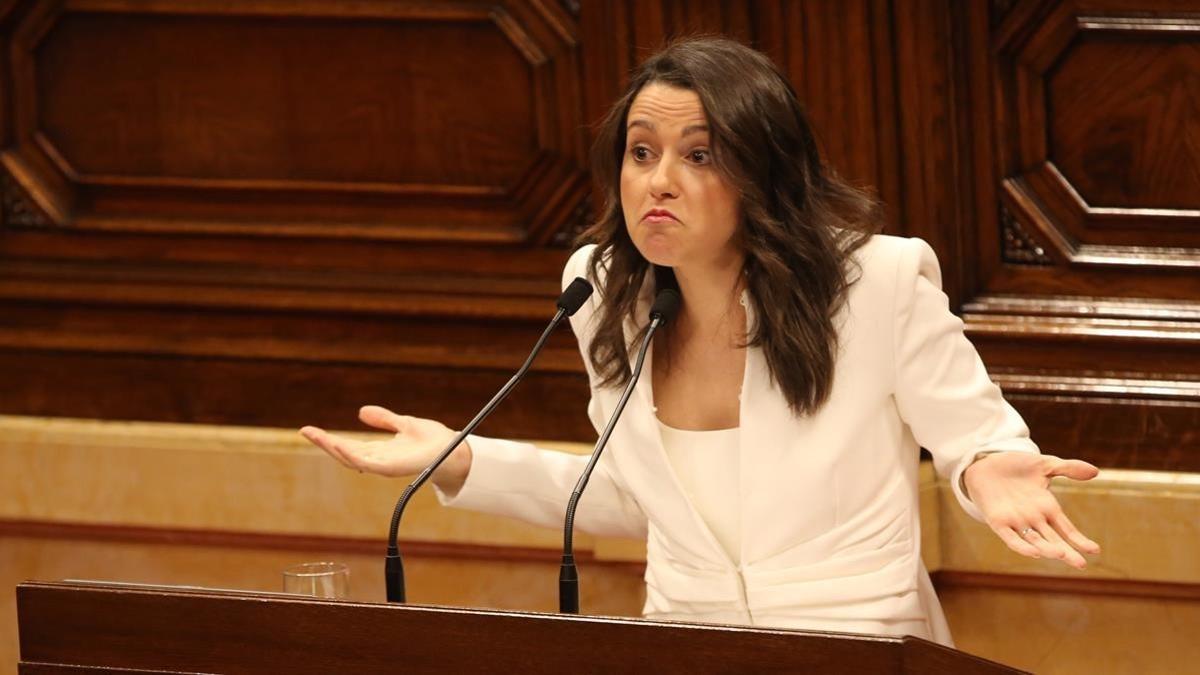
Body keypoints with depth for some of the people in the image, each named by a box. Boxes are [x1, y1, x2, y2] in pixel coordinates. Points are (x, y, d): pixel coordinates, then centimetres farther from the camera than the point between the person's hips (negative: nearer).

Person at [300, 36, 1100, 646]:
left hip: (858, 653, -3)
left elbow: (973, 433, 2)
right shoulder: (608, 292, 5)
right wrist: (463, 463, 11)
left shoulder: (879, 285, -10)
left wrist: (991, 472, -21)